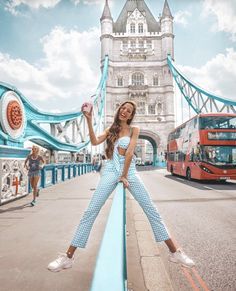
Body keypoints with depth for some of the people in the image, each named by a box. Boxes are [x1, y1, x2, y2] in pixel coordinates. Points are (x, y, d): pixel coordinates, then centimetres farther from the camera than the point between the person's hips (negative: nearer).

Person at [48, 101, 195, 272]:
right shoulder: (110, 129, 13)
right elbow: (95, 142, -4)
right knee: (91, 211, -5)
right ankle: (68, 257, 4)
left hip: (129, 171, -1)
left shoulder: (134, 130, 6)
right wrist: (89, 120, -11)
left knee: (151, 209, -1)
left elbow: (129, 152, -4)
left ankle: (175, 252, 13)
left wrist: (124, 175, -11)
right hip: (111, 171, 1)